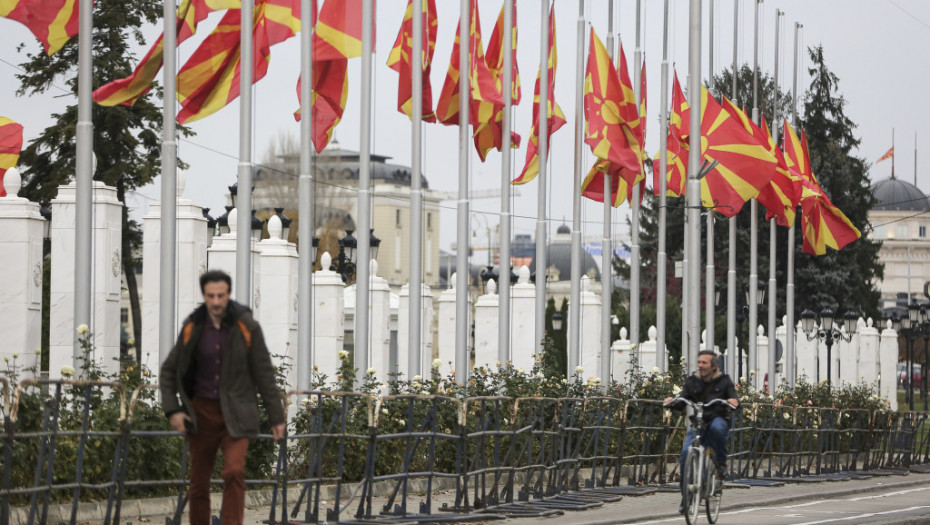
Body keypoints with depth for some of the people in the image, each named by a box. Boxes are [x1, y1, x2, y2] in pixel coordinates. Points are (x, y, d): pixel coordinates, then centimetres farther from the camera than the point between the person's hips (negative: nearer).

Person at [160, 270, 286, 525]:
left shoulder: (246, 327, -6)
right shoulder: (193, 327, -1)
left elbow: (264, 374, 0)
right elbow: (169, 370, 8)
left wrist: (276, 417, 0)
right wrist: (173, 410, -5)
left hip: (235, 414, -2)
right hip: (201, 412, 2)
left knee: (234, 472, -19)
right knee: (199, 482, 6)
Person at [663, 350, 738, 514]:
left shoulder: (724, 380, 3)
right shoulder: (692, 381, 8)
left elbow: (734, 399, -5)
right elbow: (682, 403, 3)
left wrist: (734, 402, -29)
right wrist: (672, 402, -20)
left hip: (718, 419, -2)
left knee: (717, 427, -40)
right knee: (686, 452, -20)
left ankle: (722, 463, -14)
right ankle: (685, 495, -8)